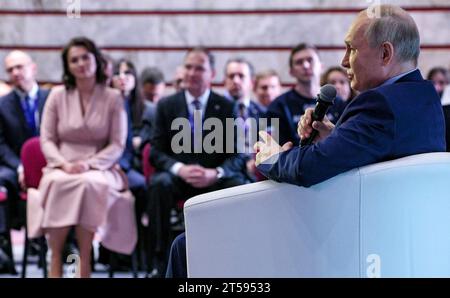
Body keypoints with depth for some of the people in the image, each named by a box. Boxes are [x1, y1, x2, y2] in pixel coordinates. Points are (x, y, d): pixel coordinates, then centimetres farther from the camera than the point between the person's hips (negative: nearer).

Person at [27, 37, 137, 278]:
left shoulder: (113, 98, 5)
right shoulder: (57, 95, 8)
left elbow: (117, 145, 0)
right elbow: (46, 140, 5)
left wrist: (89, 164, -17)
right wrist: (64, 164, -15)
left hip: (100, 168, -1)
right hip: (62, 166, 1)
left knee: (91, 184, -38)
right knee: (58, 184, -36)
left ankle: (85, 262, -32)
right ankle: (55, 261, -29)